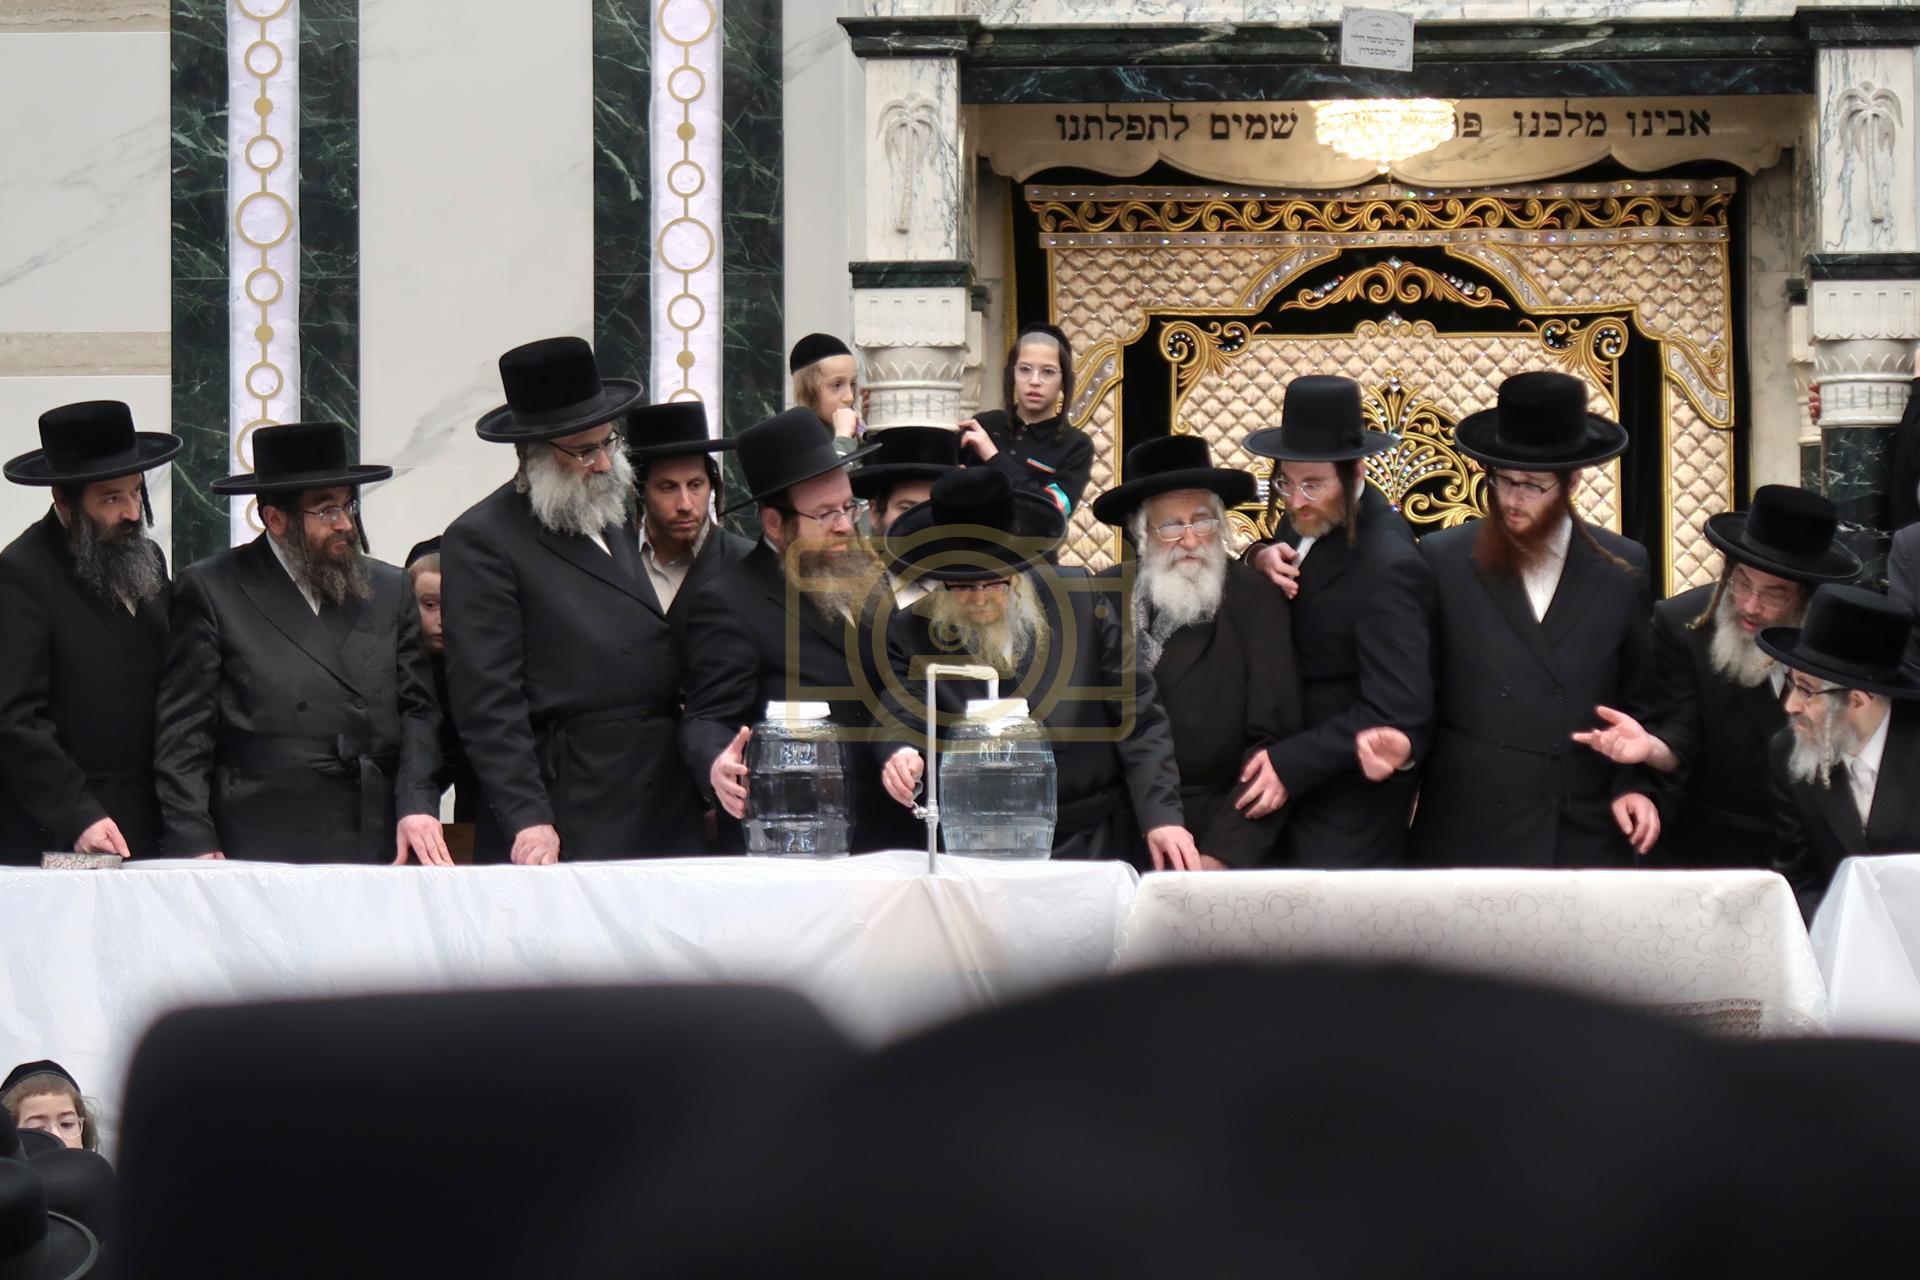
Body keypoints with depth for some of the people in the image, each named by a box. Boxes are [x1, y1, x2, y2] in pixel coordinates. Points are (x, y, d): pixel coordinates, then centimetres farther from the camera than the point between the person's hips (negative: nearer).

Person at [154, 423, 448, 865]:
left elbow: (418, 711, 12)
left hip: (380, 848, 3)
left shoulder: (390, 590, 16)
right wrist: (195, 844, -9)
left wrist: (417, 805, -4)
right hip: (261, 849, -3)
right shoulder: (211, 591, 3)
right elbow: (182, 734, 0)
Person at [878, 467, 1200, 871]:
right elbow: (900, 723, -3)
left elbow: (1138, 719, 3)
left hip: (1095, 839, 0)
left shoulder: (1080, 602, 2)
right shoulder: (911, 633, 2)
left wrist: (1161, 817, -6)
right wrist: (902, 757, -28)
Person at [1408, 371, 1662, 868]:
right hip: (1465, 840, -1)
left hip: (1589, 840, 2)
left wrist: (1635, 785, 0)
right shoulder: (1442, 561, 1)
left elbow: (1640, 698, 13)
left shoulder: (1621, 569, 7)